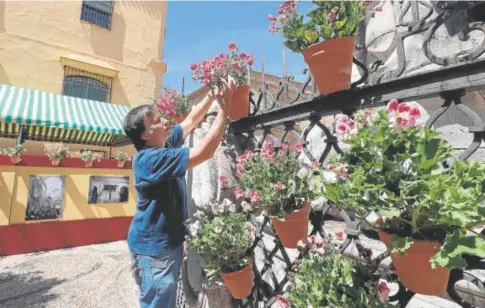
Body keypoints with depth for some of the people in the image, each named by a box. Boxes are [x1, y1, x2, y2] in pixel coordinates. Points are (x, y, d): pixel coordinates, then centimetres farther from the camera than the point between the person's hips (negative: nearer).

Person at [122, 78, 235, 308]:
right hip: (154, 248, -9)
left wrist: (212, 95, -1)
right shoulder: (150, 159, -29)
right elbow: (205, 152, -34)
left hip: (168, 242, 9)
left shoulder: (165, 144, -1)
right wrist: (224, 109, -30)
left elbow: (191, 120, 9)